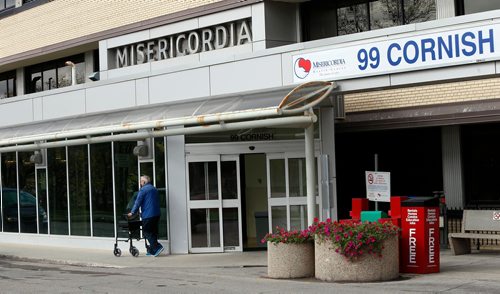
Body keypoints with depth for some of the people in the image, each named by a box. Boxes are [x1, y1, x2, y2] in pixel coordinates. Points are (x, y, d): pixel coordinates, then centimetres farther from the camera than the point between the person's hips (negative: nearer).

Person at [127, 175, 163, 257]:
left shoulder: (143, 189, -7)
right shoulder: (154, 189, 19)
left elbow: (138, 202, -9)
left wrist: (132, 212, 0)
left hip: (148, 215, -8)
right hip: (157, 214, 8)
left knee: (147, 232, -3)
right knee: (153, 232, 10)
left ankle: (157, 247, -15)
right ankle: (152, 251, 12)